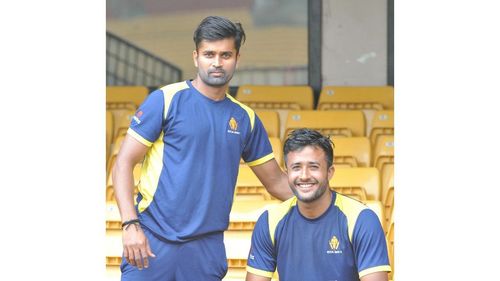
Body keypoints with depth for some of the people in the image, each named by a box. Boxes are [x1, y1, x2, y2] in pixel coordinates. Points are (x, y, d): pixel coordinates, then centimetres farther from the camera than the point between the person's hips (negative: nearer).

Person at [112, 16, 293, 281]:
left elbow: (276, 181, 20)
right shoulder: (166, 100, -1)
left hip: (208, 247, 4)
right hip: (153, 240, -4)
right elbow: (123, 163, -3)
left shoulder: (245, 118, 11)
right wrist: (130, 225, -15)